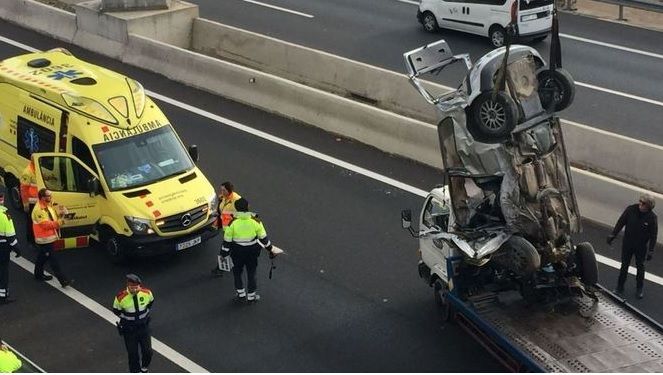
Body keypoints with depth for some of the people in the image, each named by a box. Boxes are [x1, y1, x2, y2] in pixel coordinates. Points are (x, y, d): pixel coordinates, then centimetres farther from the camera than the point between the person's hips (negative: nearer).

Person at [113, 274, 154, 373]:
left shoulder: (147, 293, -17)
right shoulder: (121, 297, -23)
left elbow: (151, 302, 8)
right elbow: (116, 310, -4)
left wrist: (146, 313, 5)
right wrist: (126, 318, -6)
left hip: (144, 326, 2)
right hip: (129, 330, -2)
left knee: (148, 351, 11)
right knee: (133, 354, 7)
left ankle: (145, 368, 41)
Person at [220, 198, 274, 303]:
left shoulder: (232, 222, -15)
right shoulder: (255, 221, -11)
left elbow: (227, 240, -9)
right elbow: (263, 237, -3)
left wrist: (224, 254, 3)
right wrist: (270, 250, 10)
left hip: (237, 252, -1)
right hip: (252, 251, 1)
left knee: (237, 271, 21)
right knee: (251, 272, 16)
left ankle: (240, 293, 26)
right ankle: (251, 296, 24)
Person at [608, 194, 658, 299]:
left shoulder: (652, 217, -20)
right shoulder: (631, 209, -17)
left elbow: (653, 235, -12)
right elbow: (620, 222, -4)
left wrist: (651, 251, -11)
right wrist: (612, 235, -1)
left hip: (641, 247, -1)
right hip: (627, 243, 1)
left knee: (640, 267, 16)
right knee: (624, 265, 14)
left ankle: (639, 288, 34)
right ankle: (620, 287, 30)